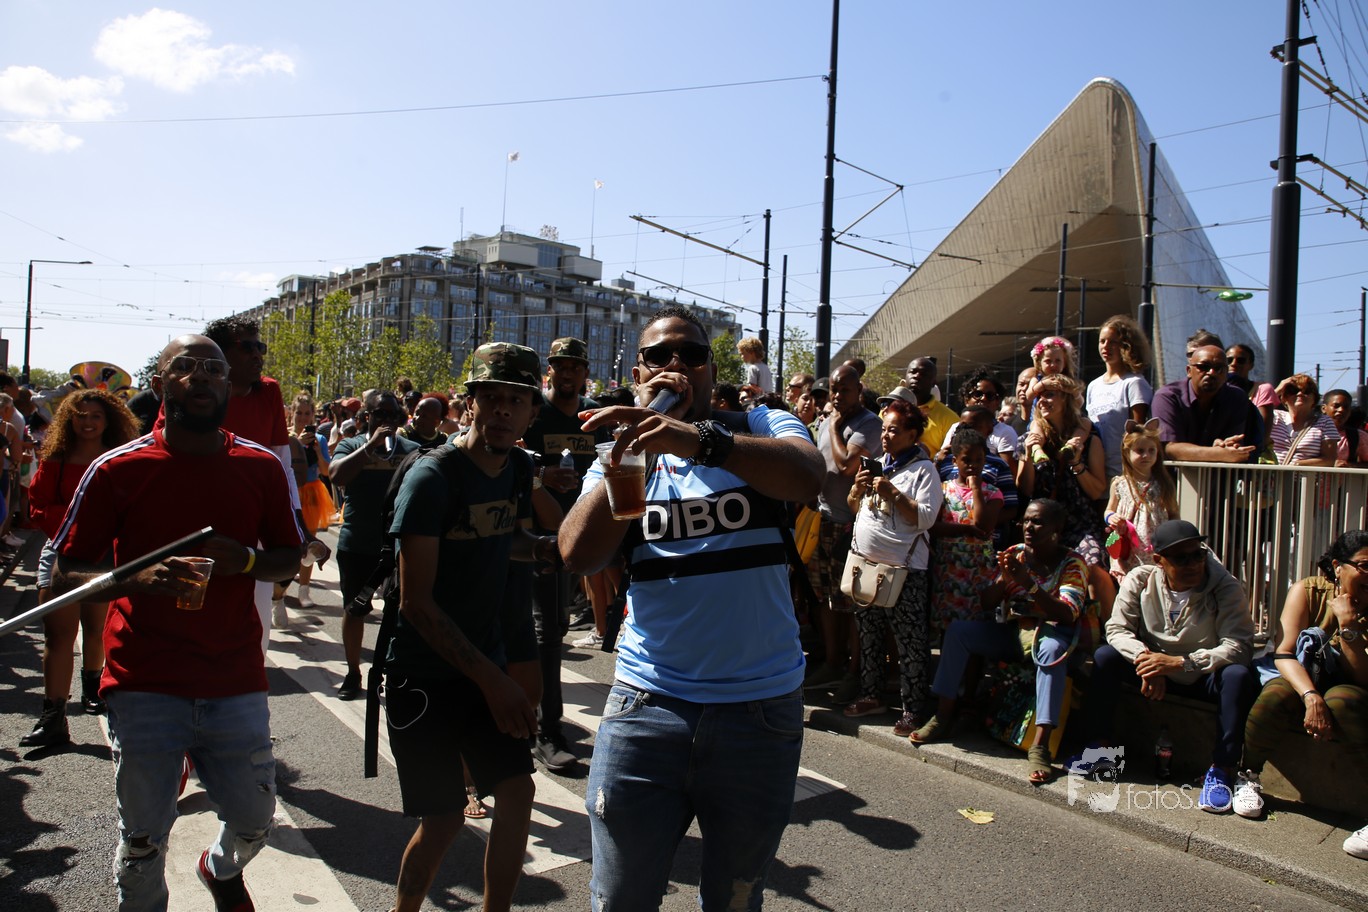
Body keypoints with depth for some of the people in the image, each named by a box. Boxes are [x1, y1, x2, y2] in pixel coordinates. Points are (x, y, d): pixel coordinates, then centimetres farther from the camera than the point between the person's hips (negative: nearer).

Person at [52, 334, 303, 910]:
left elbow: (290, 557, 10)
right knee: (143, 836, 8)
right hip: (144, 685, -1)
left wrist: (244, 560, -12)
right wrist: (137, 577, -21)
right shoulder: (117, 469, -4)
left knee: (255, 817, 12)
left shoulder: (262, 468, 2)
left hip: (236, 684, 2)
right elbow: (64, 575, -1)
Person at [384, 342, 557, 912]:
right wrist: (492, 679, -23)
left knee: (517, 791, 5)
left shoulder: (518, 469, 1)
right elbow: (416, 601, -21)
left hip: (487, 663, 6)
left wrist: (548, 546, 2)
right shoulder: (432, 477, -19)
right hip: (425, 673, -6)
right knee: (443, 820, 0)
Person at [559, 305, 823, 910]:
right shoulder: (623, 456, 6)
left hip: (762, 707, -1)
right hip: (647, 702, 1)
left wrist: (697, 438, -39)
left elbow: (807, 478, -23)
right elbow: (579, 554, -10)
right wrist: (640, 440, -14)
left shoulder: (760, 428, 0)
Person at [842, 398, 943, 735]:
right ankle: (871, 695, 29)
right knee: (868, 637, 16)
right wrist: (857, 488, -2)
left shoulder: (923, 470, -6)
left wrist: (892, 493, -20)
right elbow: (853, 508, 18)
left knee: (910, 644, 0)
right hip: (865, 563, 7)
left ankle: (913, 709, 8)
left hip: (903, 569, -7)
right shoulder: (876, 465, 15)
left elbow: (925, 517, -17)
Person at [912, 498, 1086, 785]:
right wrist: (1004, 578, -18)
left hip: (1050, 633, -5)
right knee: (958, 629, -15)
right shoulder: (1015, 554, 4)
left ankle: (1040, 746, -41)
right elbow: (987, 603, 2)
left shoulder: (1072, 563, -8)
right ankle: (943, 717, -11)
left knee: (1052, 649, -38)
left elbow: (1068, 615, -22)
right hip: (1012, 632, 5)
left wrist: (1030, 583, -33)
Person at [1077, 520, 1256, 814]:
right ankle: (1101, 745, -8)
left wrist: (1180, 662, -38)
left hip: (1204, 679, -2)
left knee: (1239, 676, -33)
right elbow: (1117, 628, -12)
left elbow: (1238, 647, -28)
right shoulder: (1140, 580, -10)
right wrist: (1146, 659, -32)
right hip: (1157, 673, 3)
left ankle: (1221, 770, -25)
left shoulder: (1226, 588, -19)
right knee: (1105, 657, -19)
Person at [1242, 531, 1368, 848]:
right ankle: (1248, 778, -11)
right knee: (1277, 694, -34)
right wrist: (1311, 697, -35)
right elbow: (1283, 653, -19)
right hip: (1301, 680, 0)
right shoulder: (1308, 591, -10)